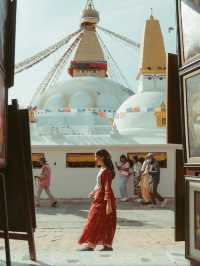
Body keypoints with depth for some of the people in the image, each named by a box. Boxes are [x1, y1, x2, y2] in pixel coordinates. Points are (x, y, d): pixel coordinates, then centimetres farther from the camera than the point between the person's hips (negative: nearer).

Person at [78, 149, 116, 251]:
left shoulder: (106, 171, -18)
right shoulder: (102, 169, 11)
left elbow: (108, 187, -22)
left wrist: (108, 203, -24)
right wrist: (93, 192, 29)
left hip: (103, 200, -9)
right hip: (99, 198, 9)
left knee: (95, 223, -4)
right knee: (106, 224, 12)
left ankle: (91, 246, 2)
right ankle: (108, 245, 17)